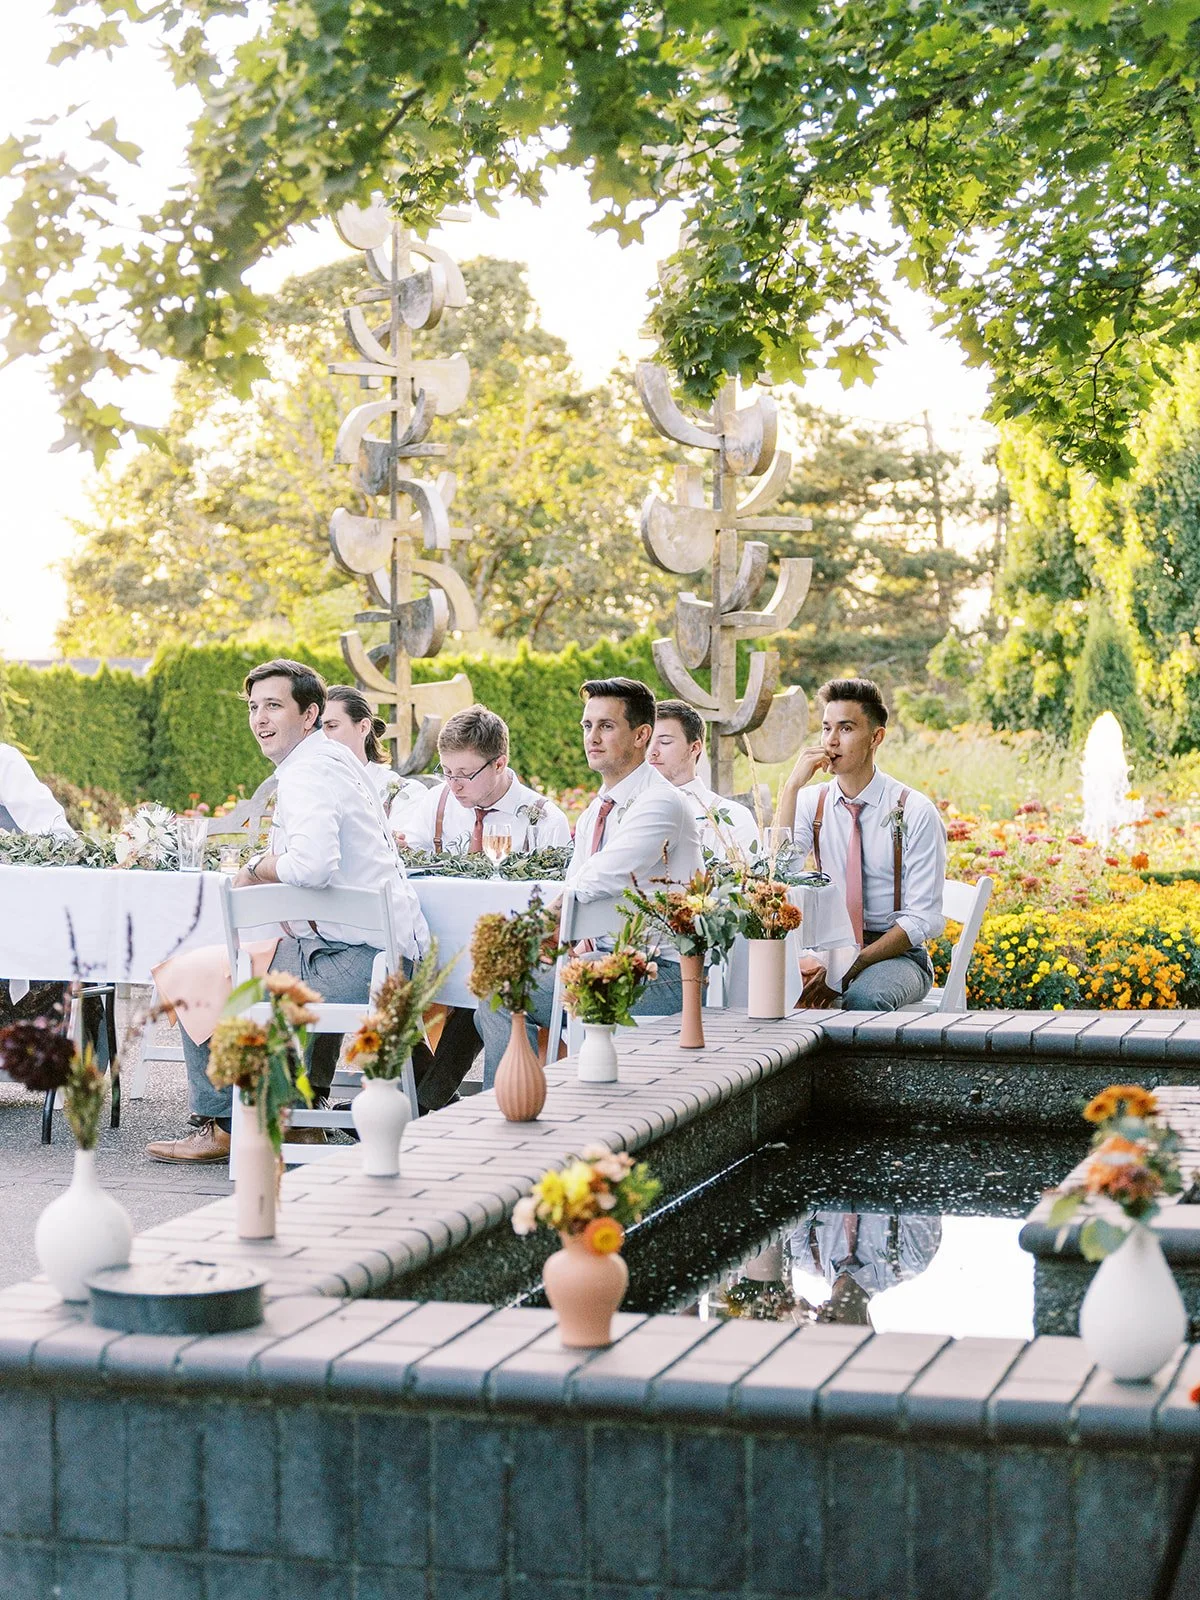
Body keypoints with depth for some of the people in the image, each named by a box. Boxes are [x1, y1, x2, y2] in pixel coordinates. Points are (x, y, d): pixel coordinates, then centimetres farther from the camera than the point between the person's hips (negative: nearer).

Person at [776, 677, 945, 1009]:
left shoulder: (915, 812, -7)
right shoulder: (811, 802, 4)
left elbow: (923, 920, -11)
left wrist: (852, 966, -22)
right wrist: (791, 787, -17)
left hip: (897, 954, -3)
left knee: (863, 998, -36)